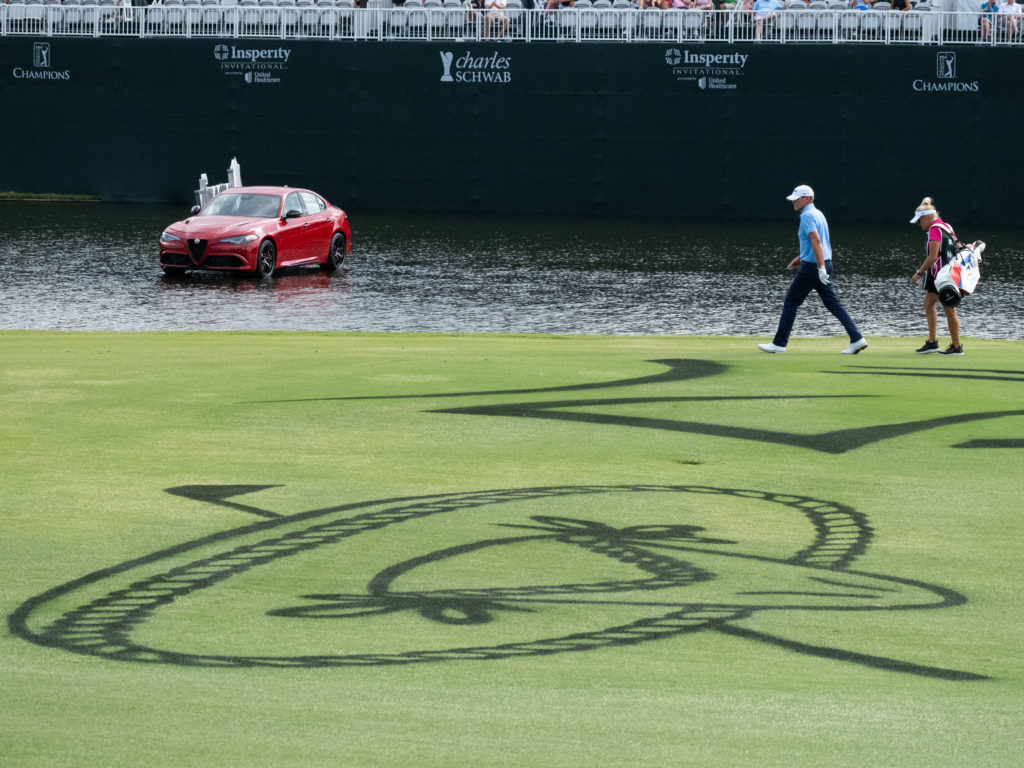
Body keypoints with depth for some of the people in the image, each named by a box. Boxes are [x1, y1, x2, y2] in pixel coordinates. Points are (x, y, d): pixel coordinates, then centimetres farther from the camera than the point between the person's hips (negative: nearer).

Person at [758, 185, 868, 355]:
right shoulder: (818, 214, 16)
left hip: (812, 266, -9)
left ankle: (779, 343, 5)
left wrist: (821, 268, -31)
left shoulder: (807, 216, -14)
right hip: (825, 264, 9)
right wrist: (800, 258, 30)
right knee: (833, 303, 6)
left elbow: (816, 241, -25)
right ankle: (857, 339, -3)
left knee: (791, 302, 1)